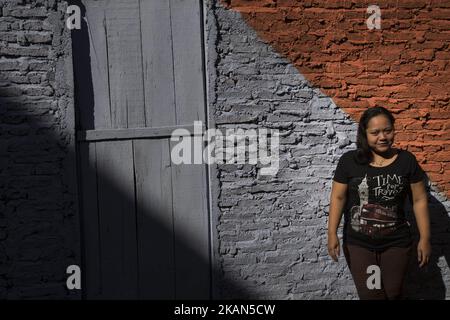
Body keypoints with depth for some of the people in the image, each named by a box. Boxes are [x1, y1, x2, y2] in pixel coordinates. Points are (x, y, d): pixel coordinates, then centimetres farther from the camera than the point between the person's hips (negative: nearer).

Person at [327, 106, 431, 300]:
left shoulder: (407, 160, -4)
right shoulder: (349, 161, -7)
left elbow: (419, 200, 0)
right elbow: (338, 197, -5)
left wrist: (425, 238, -1)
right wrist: (332, 233, -11)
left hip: (396, 243, 1)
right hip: (357, 244, -1)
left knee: (393, 294, 14)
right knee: (369, 295, 3)